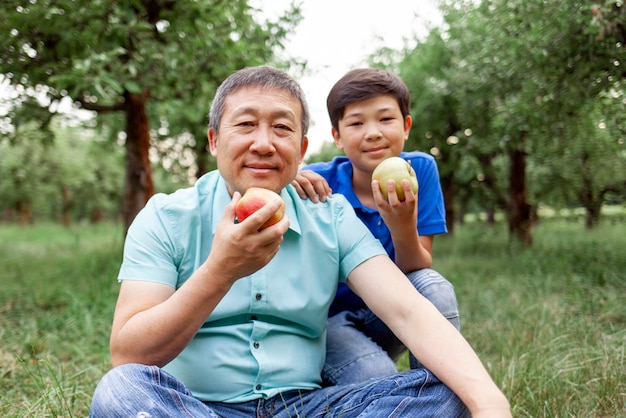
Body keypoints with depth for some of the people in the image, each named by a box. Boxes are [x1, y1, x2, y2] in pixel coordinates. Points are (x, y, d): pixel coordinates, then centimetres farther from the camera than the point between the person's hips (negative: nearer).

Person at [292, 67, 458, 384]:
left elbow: (418, 273, -11)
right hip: (327, 319, -3)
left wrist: (403, 226, -32)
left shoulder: (420, 170, -9)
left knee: (434, 286, -26)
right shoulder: (318, 182, -15)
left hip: (386, 322, 3)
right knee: (379, 380, -31)